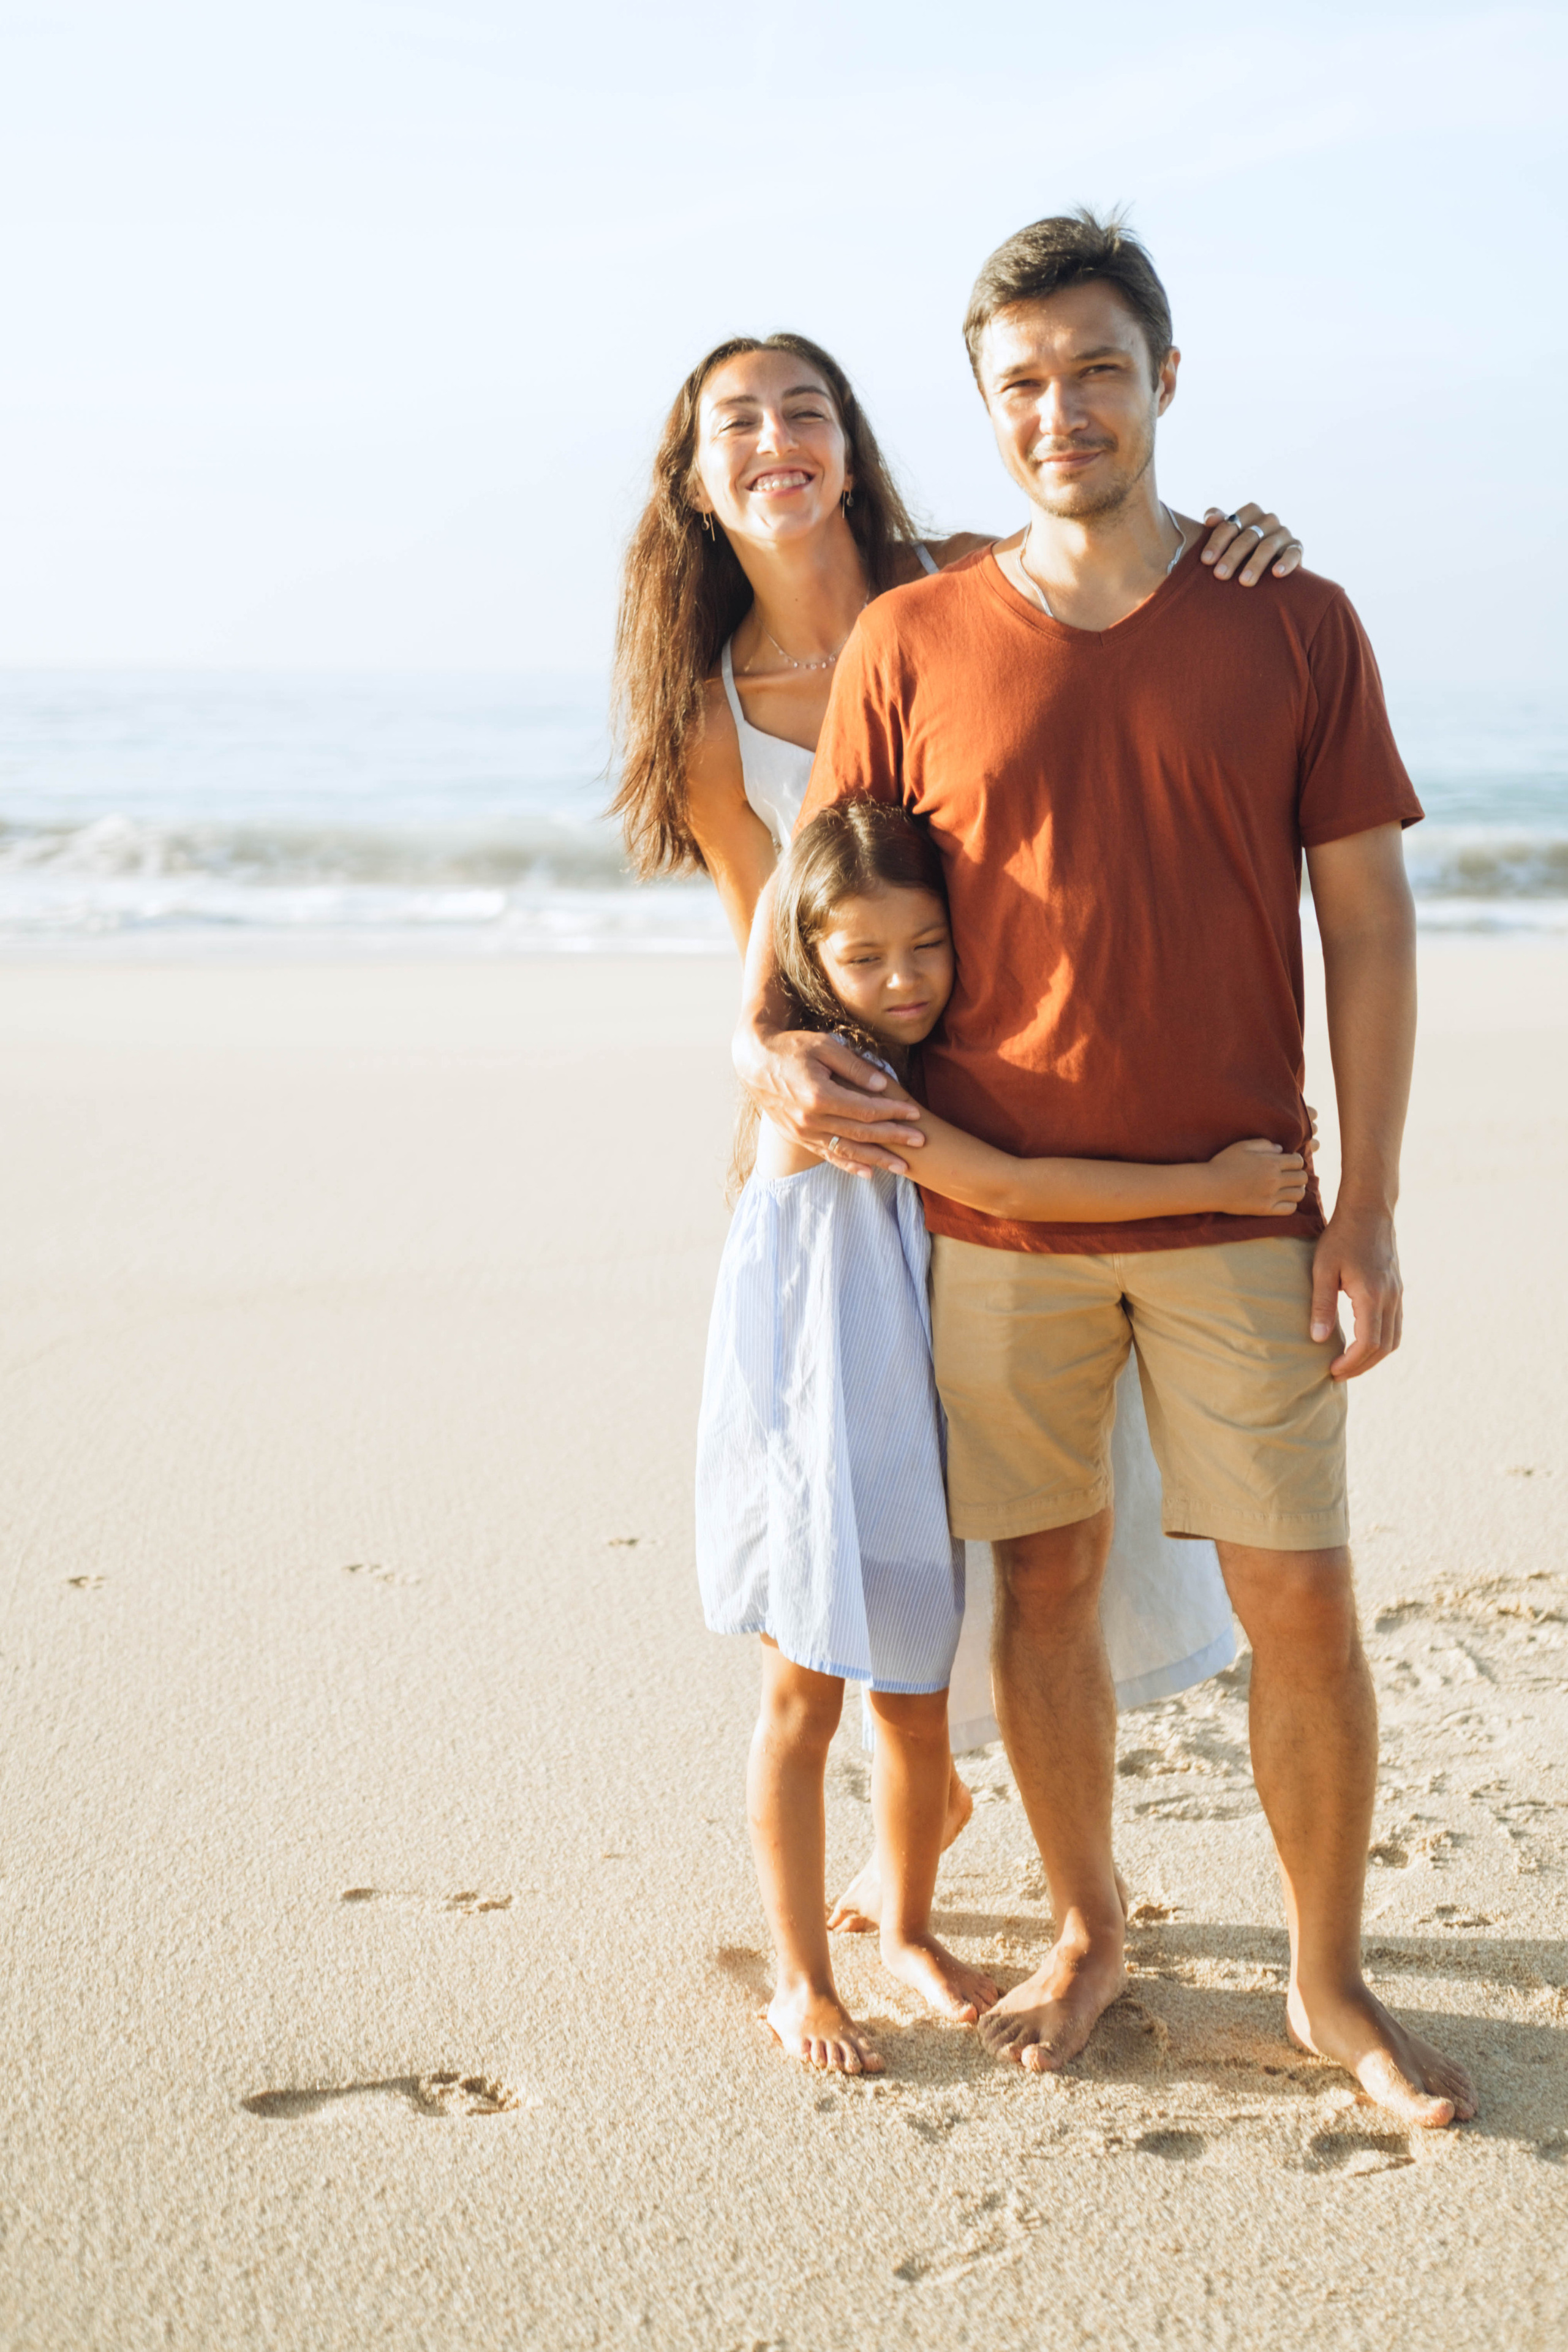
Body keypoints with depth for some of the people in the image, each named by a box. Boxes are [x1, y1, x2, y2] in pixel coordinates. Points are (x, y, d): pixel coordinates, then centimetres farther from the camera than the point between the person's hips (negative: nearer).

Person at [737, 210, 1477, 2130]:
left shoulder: (1295, 627, 1)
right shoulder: (911, 644, 2)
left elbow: (1367, 924, 1)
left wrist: (1369, 1208, -4)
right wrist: (767, 1043, -11)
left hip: (1237, 1215, 0)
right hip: (995, 1209, 1)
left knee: (1299, 1600, 2)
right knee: (1044, 1581, 11)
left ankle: (1330, 1983, 21)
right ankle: (1085, 1931, 32)